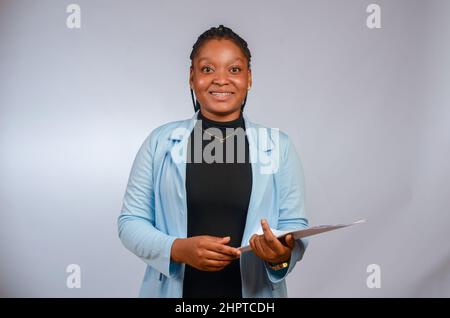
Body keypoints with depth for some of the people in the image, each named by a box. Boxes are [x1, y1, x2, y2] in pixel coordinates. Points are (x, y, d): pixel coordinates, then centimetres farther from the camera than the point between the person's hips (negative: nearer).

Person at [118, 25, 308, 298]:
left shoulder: (279, 146, -2)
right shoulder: (160, 142, -3)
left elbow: (295, 225, -1)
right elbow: (131, 221, -2)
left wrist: (283, 255, -22)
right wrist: (177, 249, -19)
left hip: (253, 291, 0)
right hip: (175, 289, 0)